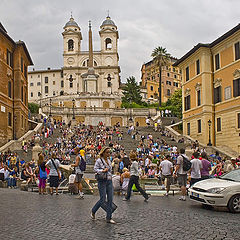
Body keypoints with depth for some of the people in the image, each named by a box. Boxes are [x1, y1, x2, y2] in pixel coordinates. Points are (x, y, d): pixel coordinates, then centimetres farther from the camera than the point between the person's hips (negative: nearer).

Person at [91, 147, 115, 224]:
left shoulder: (109, 160, 13)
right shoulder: (99, 160, -7)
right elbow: (95, 168, -12)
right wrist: (102, 170, -21)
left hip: (109, 181, 7)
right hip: (102, 181, -7)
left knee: (110, 199, 2)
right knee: (102, 199, -5)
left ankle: (108, 218, 9)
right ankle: (93, 211, 22)